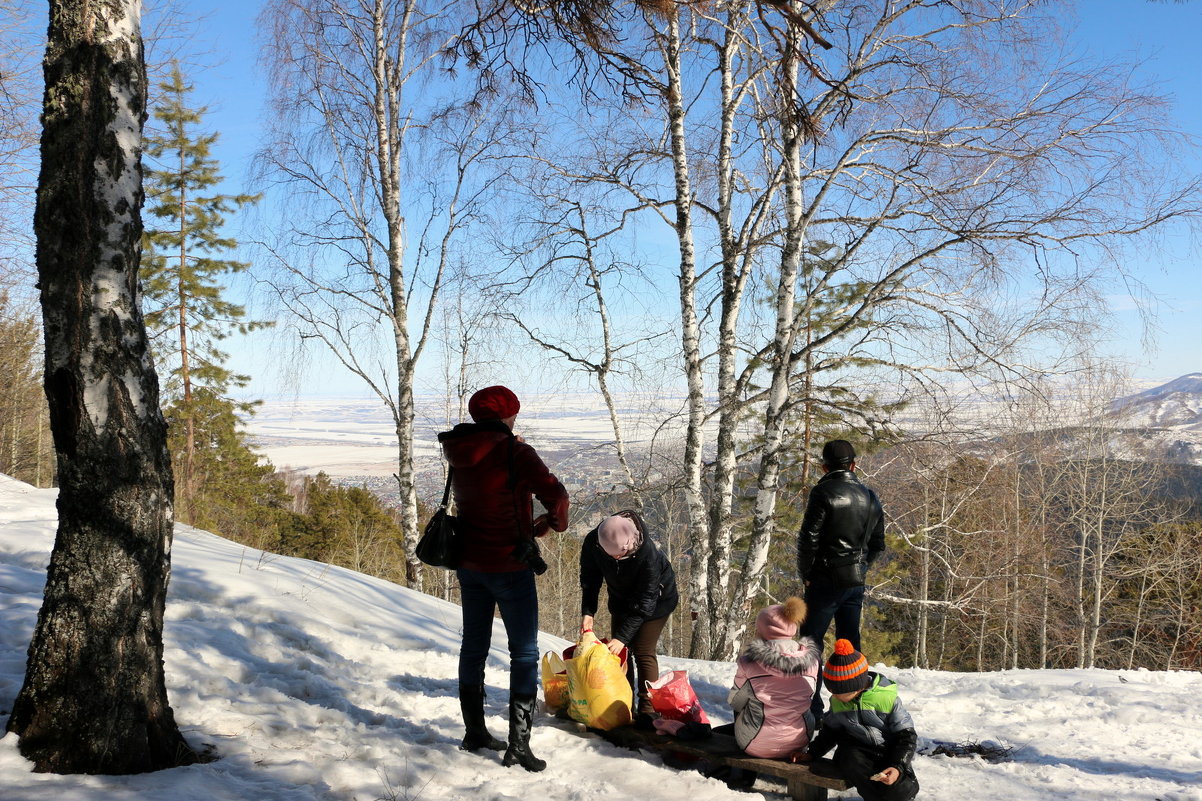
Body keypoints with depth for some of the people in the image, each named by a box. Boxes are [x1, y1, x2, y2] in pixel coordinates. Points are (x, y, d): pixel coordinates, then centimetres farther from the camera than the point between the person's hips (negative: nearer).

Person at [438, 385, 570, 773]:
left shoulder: (459, 452, 1)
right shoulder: (514, 452, -18)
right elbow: (553, 492, -25)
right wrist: (554, 521, -6)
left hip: (469, 562, 7)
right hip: (509, 565, -7)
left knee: (474, 645, 18)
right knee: (524, 653, 2)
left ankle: (474, 732, 29)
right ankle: (518, 744, -1)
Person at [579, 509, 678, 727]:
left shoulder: (647, 552, -41)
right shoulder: (592, 543, -29)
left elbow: (645, 603, -33)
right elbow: (589, 579, -10)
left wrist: (623, 636, -35)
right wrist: (587, 612, -22)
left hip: (656, 598, -5)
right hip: (622, 598, 5)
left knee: (643, 652, -11)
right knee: (619, 650, 2)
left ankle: (647, 710, -3)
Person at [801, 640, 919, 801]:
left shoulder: (887, 699, -13)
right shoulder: (837, 702, 1)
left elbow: (906, 735, -8)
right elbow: (829, 731, 19)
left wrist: (898, 767, -20)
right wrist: (812, 753, 8)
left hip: (888, 753, -2)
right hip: (856, 750, 2)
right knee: (851, 761, -36)